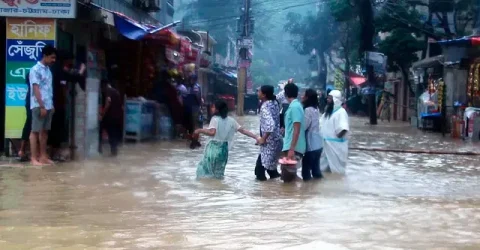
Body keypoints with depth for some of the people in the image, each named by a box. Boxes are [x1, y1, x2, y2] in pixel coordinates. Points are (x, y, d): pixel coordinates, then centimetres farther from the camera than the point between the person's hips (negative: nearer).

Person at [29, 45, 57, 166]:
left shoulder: (48, 70, 14)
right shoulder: (35, 69, -9)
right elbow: (36, 89, -14)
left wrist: (51, 105, 14)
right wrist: (41, 106, -17)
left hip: (48, 106, 7)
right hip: (38, 106, -7)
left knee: (44, 131, 9)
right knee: (35, 131, -4)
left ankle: (43, 156, 14)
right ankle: (34, 158, -2)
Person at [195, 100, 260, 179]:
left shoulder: (215, 119, -9)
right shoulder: (231, 120, 7)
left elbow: (212, 132, -24)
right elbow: (243, 130, 4)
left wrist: (200, 130, -13)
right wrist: (256, 137, 5)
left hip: (214, 147, -5)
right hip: (224, 148, 5)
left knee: (206, 166, 4)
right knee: (219, 170, 17)